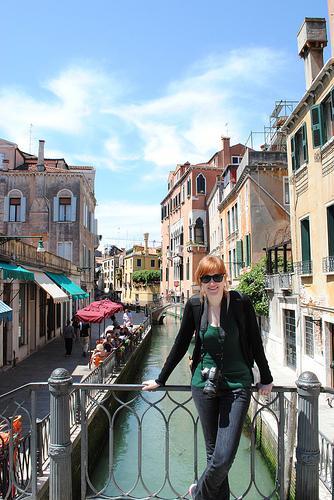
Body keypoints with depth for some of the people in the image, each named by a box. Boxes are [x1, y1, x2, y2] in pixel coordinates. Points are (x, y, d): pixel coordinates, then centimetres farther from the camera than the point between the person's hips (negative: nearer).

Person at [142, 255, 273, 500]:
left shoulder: (240, 302, -9)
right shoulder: (195, 305, -3)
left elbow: (255, 343, 1)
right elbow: (181, 344, 6)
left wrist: (266, 379, 10)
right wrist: (160, 380, 11)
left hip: (237, 385, -1)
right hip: (204, 385, 2)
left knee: (224, 457, -5)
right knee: (213, 452, 9)